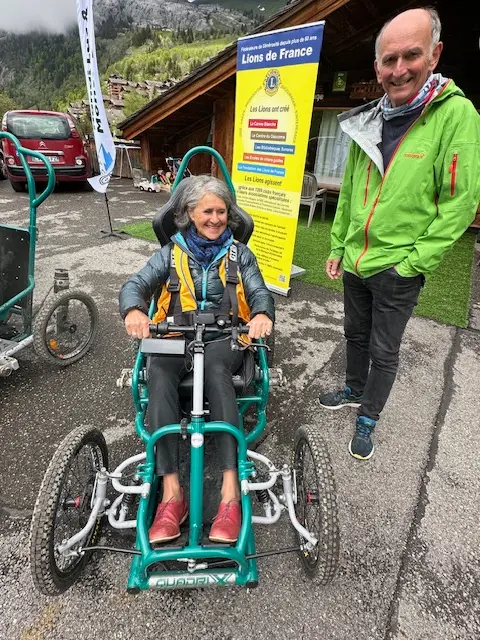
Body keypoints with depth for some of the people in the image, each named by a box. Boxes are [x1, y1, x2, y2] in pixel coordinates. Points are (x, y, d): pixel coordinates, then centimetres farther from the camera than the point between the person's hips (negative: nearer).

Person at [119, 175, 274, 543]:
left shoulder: (240, 254, 13)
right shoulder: (172, 252, 13)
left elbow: (259, 292, -1)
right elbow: (136, 284, 0)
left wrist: (263, 314, -28)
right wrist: (134, 310, -26)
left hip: (225, 338, -1)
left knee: (214, 366, -37)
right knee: (158, 370, -33)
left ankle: (231, 494, -37)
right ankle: (171, 494, -32)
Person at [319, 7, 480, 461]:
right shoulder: (366, 122, 5)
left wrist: (414, 261, -15)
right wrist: (338, 247, 10)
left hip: (398, 270, -5)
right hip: (354, 262, 5)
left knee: (384, 351, 9)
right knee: (356, 334, 21)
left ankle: (368, 419, 30)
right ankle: (354, 390, 45)